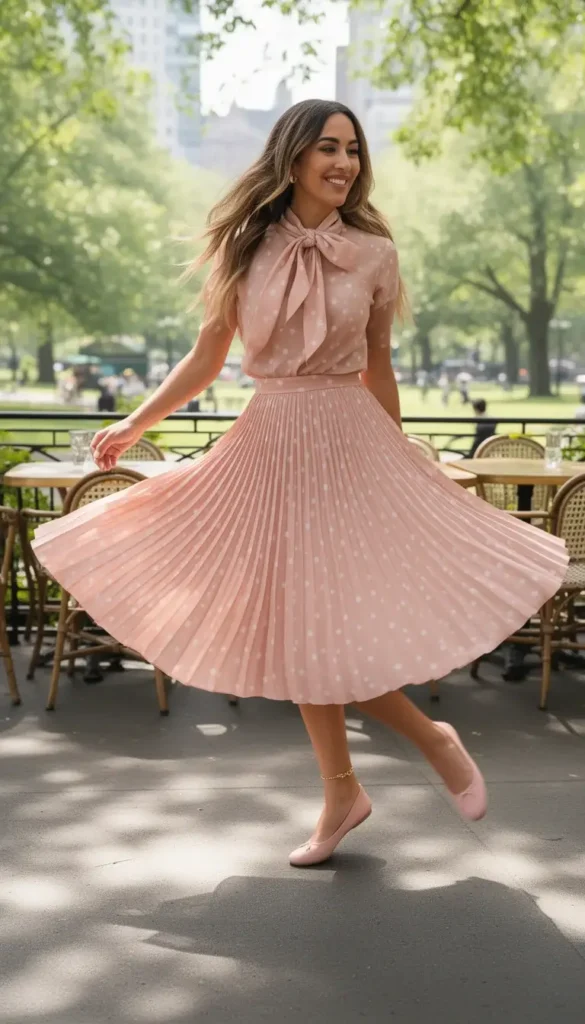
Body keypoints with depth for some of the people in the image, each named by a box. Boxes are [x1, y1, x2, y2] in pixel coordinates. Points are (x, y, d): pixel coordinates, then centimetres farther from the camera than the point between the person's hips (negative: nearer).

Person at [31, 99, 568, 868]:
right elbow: (207, 357, 8)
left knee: (325, 626, -8)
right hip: (269, 443, 3)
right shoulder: (246, 247, 0)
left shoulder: (374, 252, -1)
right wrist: (135, 424, 9)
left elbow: (378, 367, 8)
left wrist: (396, 462, 13)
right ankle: (341, 794, 24)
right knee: (298, 630, 8)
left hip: (348, 441, -2)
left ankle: (434, 740, 17)